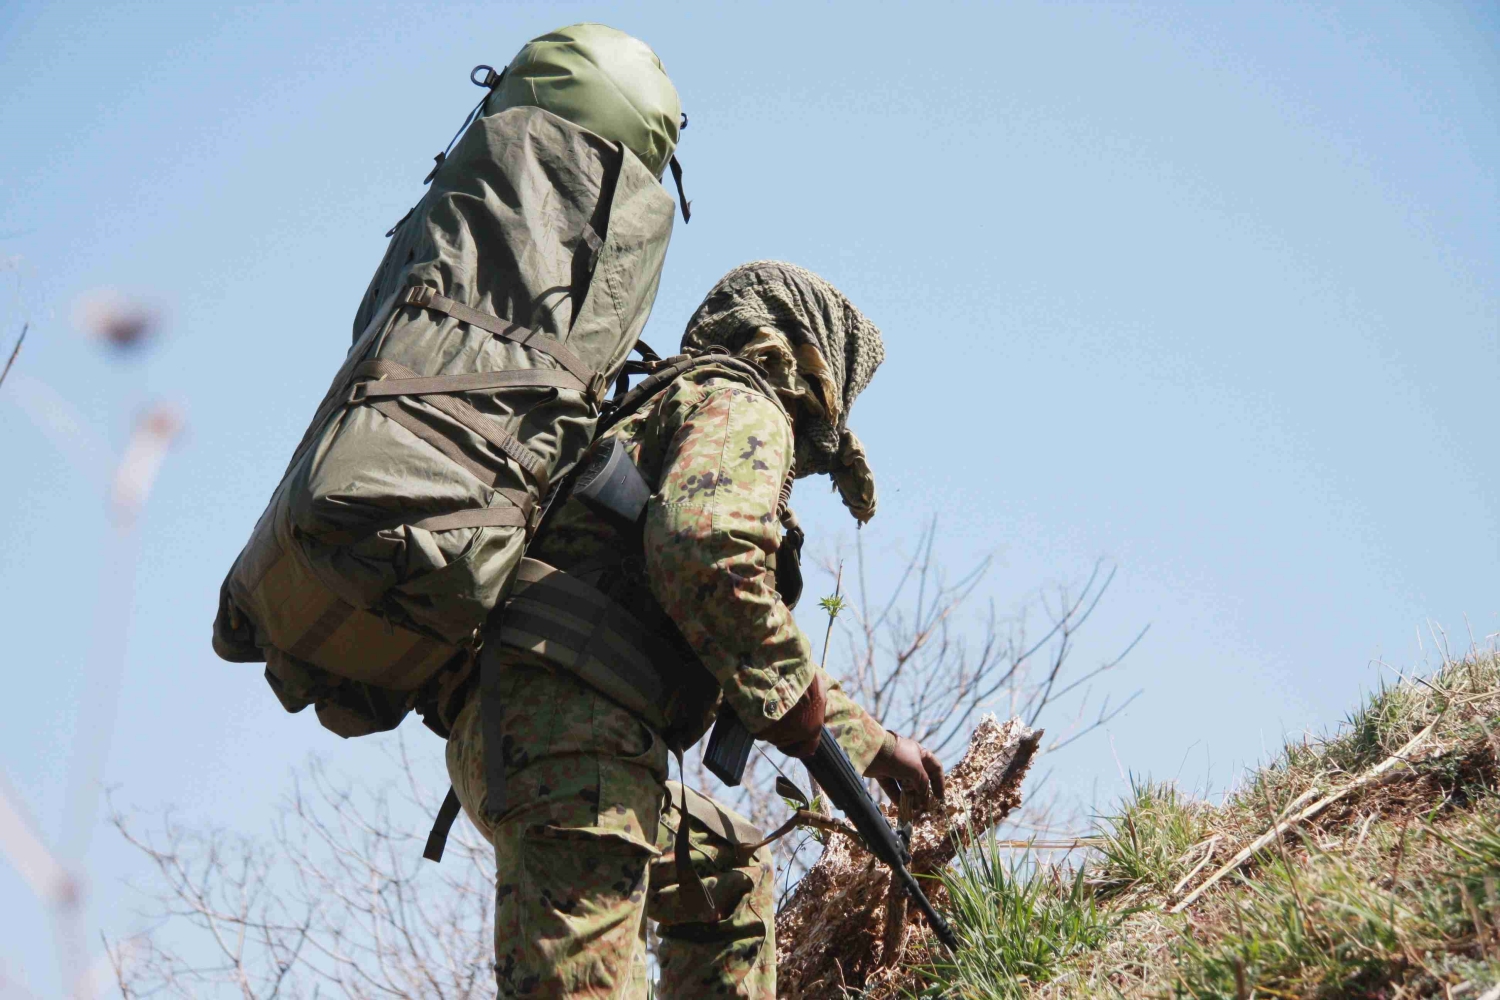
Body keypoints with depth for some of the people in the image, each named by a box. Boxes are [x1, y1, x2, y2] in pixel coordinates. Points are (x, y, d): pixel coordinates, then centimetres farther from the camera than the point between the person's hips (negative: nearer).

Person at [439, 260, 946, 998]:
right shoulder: (743, 406, 4)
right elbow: (704, 548, -20)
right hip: (562, 724, -10)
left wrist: (868, 743, 44)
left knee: (731, 878, 27)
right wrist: (793, 693, -8)